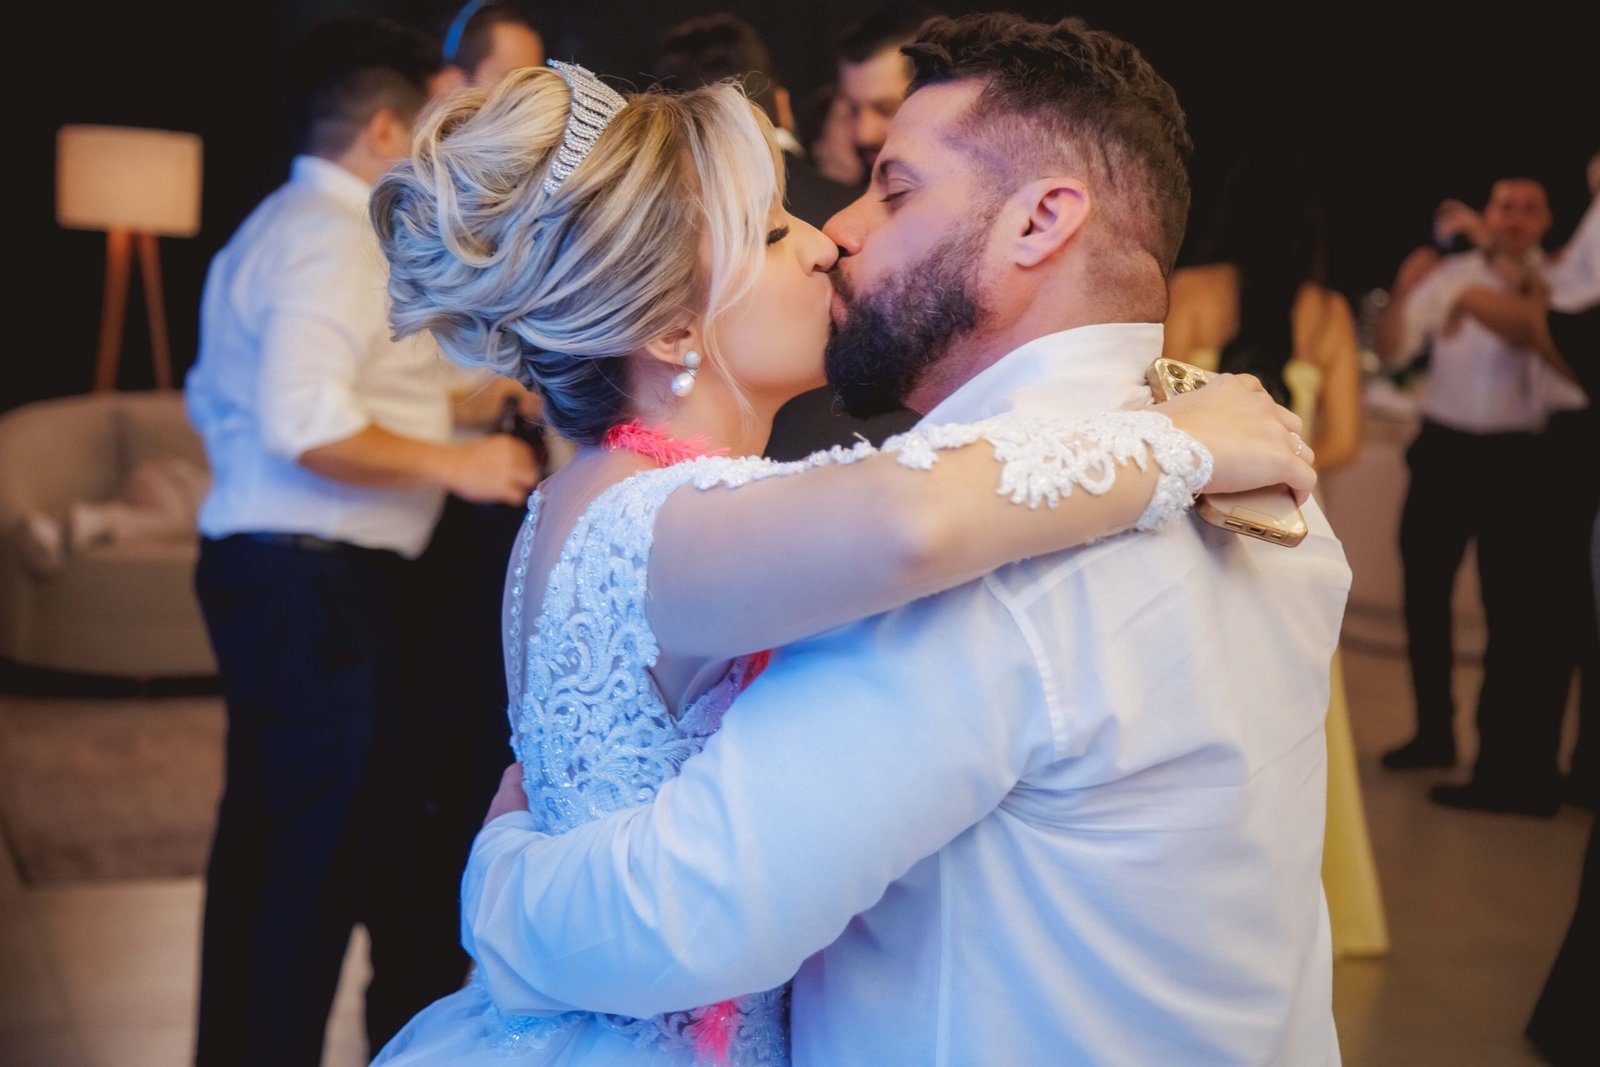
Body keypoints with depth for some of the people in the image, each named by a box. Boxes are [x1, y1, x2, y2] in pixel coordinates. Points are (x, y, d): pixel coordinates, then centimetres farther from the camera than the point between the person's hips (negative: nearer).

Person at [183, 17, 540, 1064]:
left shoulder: (273, 229, 19)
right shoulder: (333, 237, -14)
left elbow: (218, 401, 24)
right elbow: (307, 425, -25)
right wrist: (453, 461, -15)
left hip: (258, 568, 11)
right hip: (322, 584, -11)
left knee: (264, 840, 17)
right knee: (324, 848, -5)